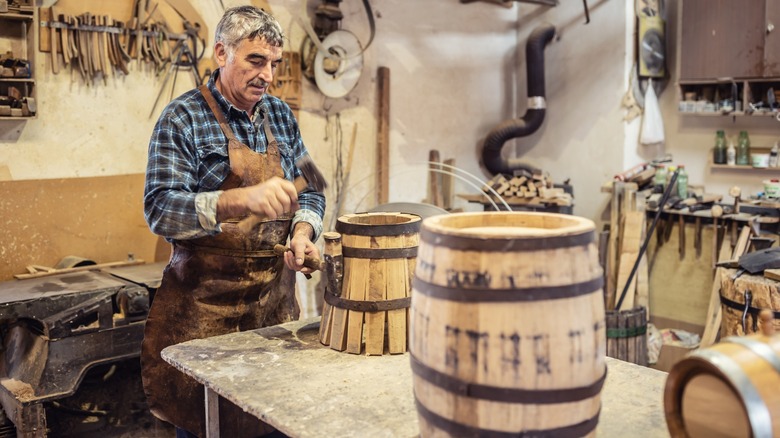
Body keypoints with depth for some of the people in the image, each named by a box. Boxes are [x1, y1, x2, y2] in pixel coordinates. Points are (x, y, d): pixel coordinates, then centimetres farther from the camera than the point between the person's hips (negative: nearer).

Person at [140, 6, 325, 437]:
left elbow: (309, 192, 10)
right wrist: (242, 199, -34)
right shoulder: (183, 118, -9)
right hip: (206, 303, -4)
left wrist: (302, 231, -12)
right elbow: (160, 210, -19)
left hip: (276, 296, 5)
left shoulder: (280, 115, 7)